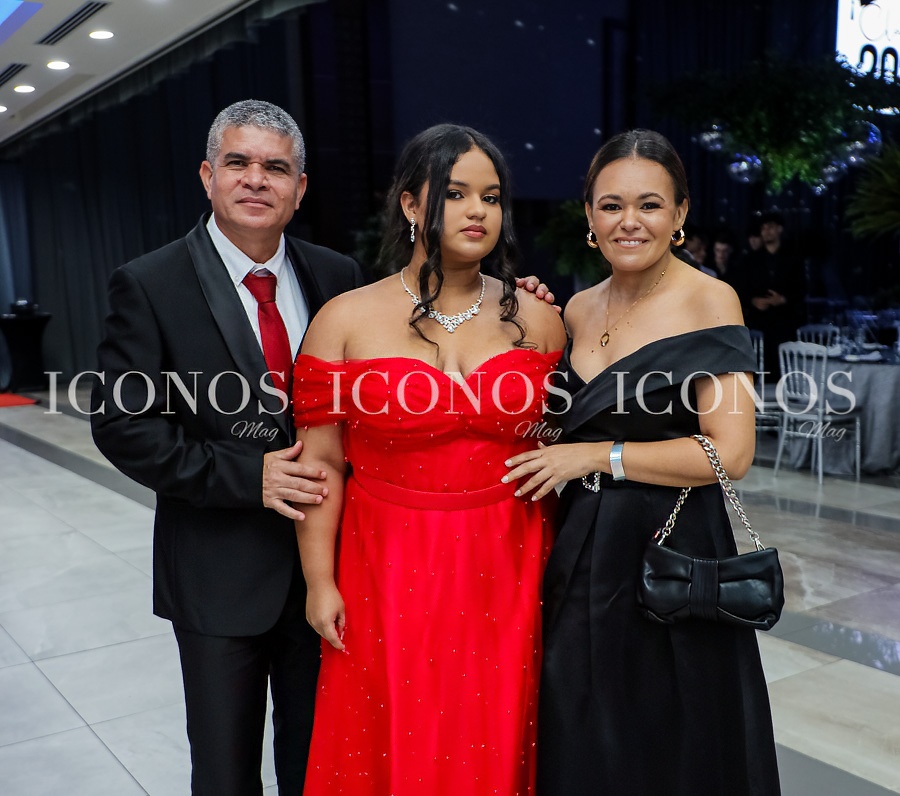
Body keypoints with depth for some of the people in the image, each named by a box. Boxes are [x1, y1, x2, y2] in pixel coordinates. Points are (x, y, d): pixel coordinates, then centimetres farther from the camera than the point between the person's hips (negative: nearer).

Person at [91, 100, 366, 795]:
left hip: (327, 561, 3)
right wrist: (245, 475, -19)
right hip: (219, 573, -3)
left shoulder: (336, 276, 1)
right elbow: (122, 423, -13)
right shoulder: (149, 285, -9)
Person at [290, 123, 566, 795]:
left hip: (507, 574, 2)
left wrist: (560, 577, 3)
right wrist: (320, 582, -5)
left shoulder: (536, 319, 3)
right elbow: (322, 463, -3)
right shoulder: (346, 320, -2)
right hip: (389, 576, -1)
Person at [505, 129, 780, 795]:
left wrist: (594, 457, -15)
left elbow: (730, 452, -18)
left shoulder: (708, 301, -11)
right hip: (584, 550, 6)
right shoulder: (579, 309, 7)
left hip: (674, 546, -5)